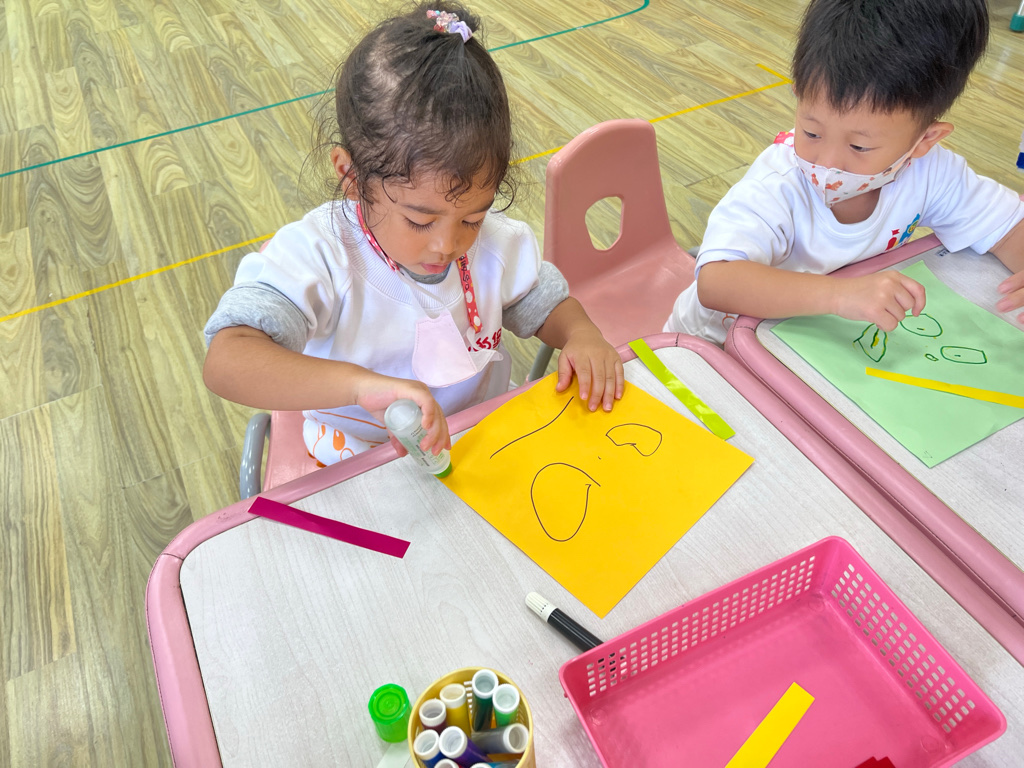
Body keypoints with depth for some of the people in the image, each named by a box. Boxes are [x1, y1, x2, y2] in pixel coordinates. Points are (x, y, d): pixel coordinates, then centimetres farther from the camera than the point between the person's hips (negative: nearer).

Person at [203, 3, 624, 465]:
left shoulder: (494, 240, -7)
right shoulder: (315, 256, -23)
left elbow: (545, 303, 9)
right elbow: (225, 363, -35)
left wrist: (581, 333, -13)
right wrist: (361, 382, -48)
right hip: (363, 468, -3)